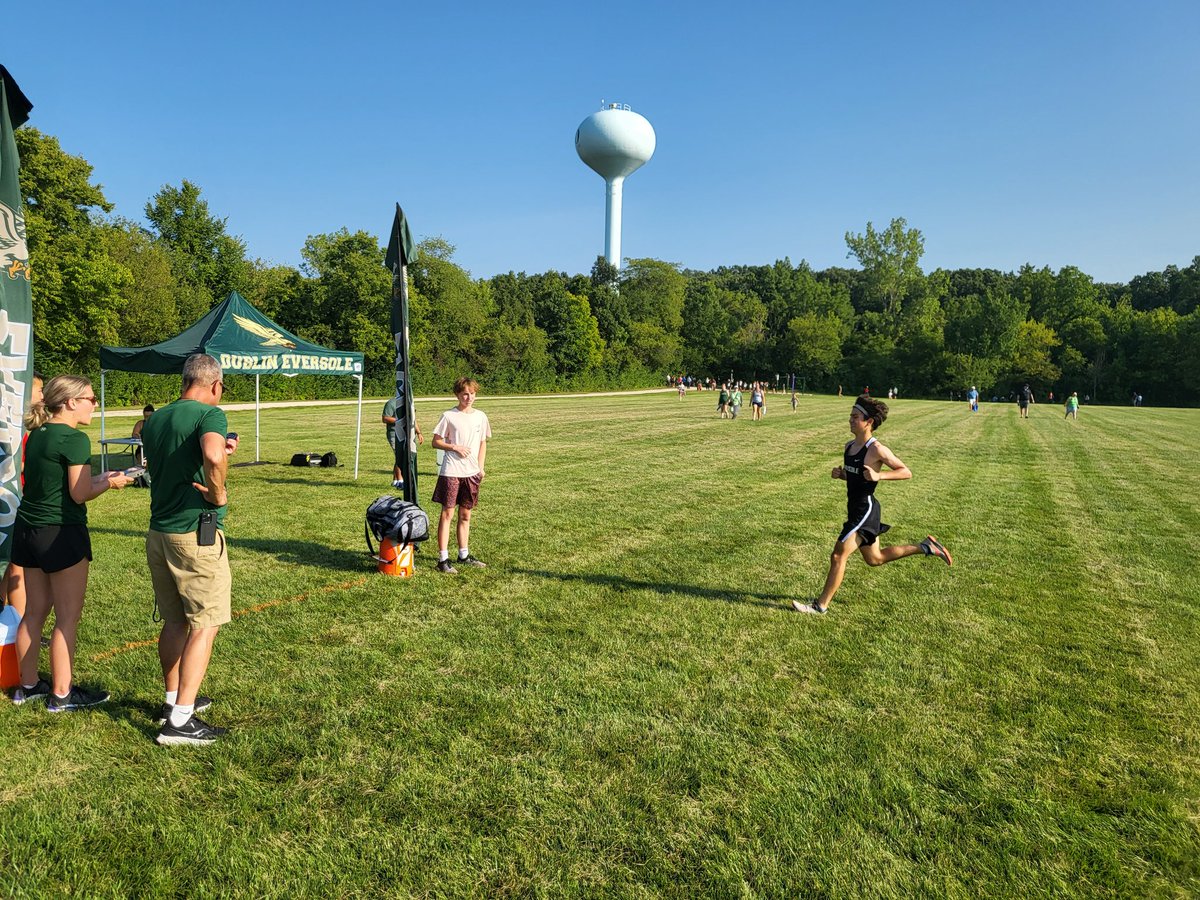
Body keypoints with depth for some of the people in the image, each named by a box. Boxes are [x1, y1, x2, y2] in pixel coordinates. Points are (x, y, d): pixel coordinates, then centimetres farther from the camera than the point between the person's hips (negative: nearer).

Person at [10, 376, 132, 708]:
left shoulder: (37, 435, 9)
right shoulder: (74, 439, -16)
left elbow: (53, 481, 13)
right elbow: (80, 494, -17)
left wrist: (96, 478, 13)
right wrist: (110, 482, -1)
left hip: (27, 528, 9)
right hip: (61, 533, -9)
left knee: (34, 611, 17)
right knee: (68, 616, 2)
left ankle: (28, 685, 28)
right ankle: (61, 693, 9)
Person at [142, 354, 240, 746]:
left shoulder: (154, 420, 11)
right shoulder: (210, 413, -12)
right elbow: (212, 457, -32)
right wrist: (219, 494, -17)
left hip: (158, 532, 8)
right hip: (196, 533, -8)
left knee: (174, 621, 19)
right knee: (205, 624, 0)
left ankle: (173, 700, 32)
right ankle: (180, 721, 1)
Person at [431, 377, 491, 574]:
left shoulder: (480, 416, 8)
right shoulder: (449, 416, -5)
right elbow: (436, 442, -2)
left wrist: (480, 467, 7)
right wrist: (455, 447, -15)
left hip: (471, 473, 5)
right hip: (451, 472, -5)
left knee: (465, 515, 13)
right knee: (447, 514, -3)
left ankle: (464, 555, 24)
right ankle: (443, 559, 1)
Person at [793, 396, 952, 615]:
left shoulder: (876, 449, -17)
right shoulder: (849, 447, 7)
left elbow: (906, 472, -13)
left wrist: (878, 476, -27)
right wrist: (840, 474, 0)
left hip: (865, 510, -10)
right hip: (855, 509, 10)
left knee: (838, 555, -6)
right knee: (875, 559, 22)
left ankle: (821, 606, 4)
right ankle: (925, 547, 32)